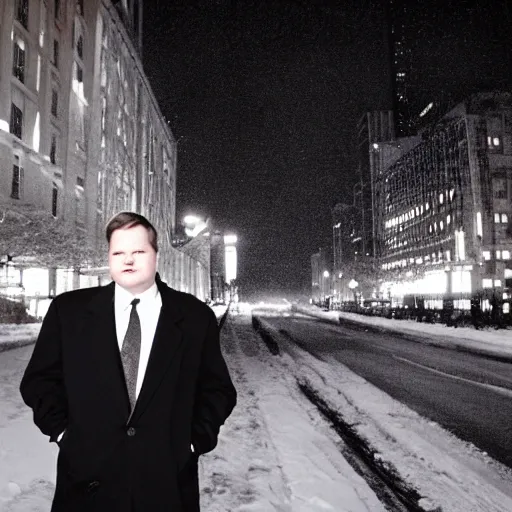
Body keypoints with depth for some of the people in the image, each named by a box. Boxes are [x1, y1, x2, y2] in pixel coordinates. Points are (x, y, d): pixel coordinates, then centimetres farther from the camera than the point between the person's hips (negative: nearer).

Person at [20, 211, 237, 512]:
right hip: (87, 479, 1)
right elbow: (39, 380, 7)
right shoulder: (69, 310, -1)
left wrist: (196, 439, -5)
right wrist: (61, 429, -3)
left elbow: (218, 389, 4)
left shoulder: (195, 316, -2)